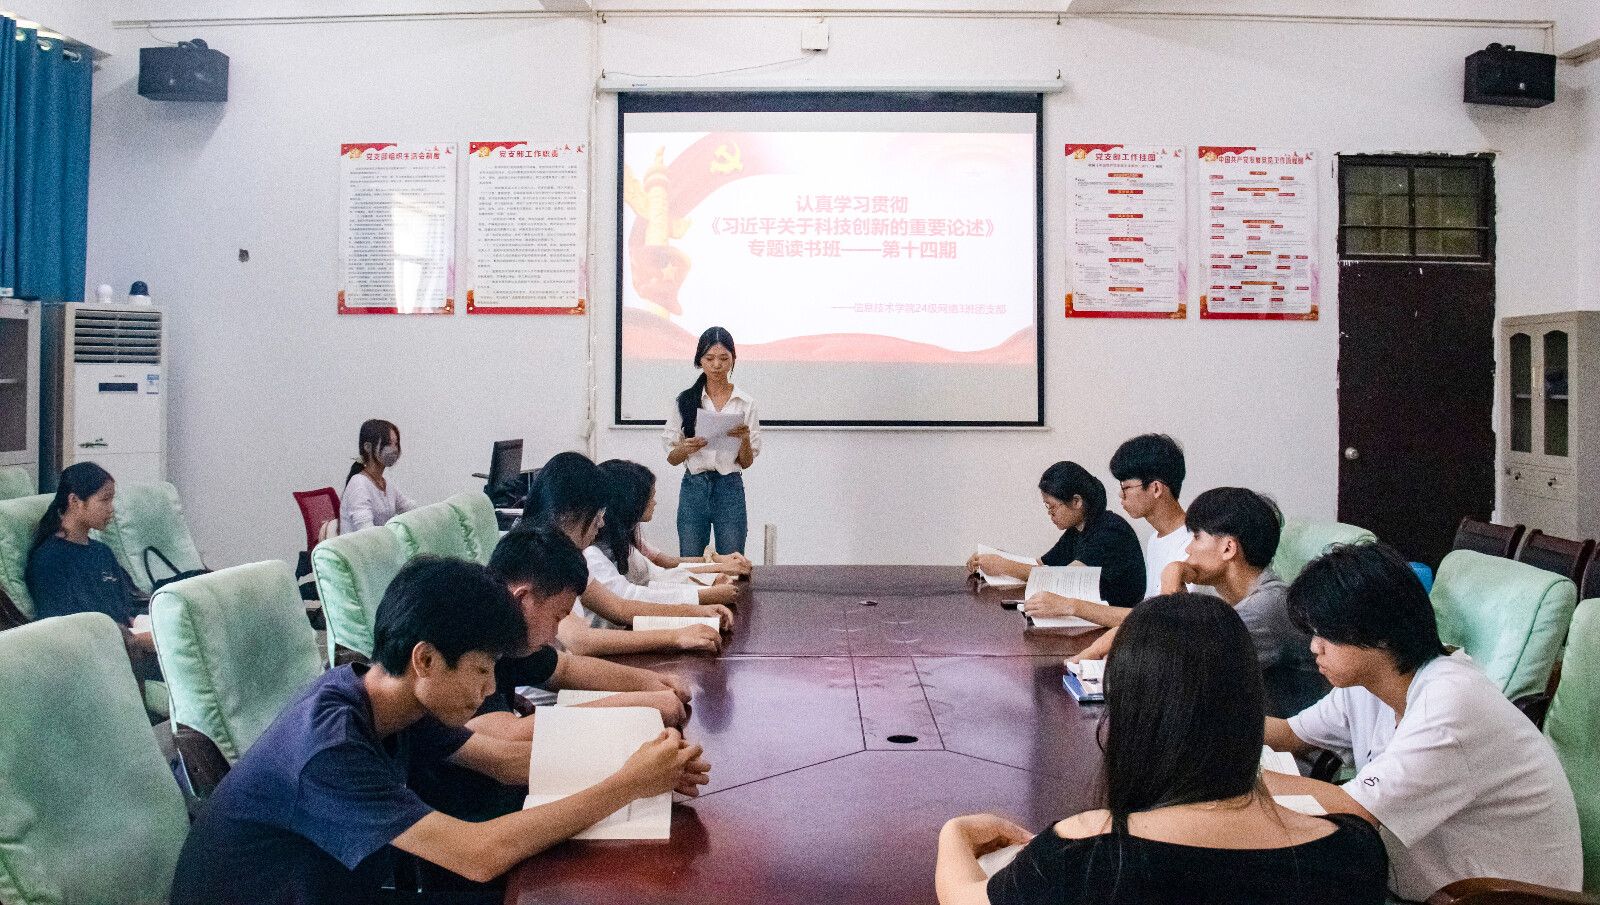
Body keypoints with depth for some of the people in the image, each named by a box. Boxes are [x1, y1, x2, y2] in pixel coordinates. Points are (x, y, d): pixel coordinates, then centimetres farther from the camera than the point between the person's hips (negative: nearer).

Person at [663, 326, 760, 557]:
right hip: (694, 488, 0)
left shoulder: (745, 403, 2)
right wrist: (686, 448, -17)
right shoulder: (684, 400, 2)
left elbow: (747, 462, 5)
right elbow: (671, 457, 4)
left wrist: (744, 439, -15)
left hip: (730, 489, 0)